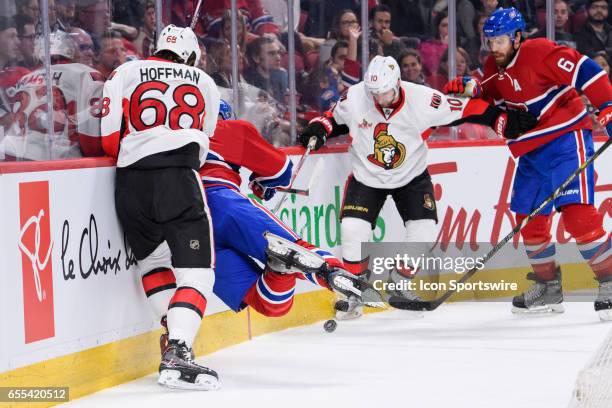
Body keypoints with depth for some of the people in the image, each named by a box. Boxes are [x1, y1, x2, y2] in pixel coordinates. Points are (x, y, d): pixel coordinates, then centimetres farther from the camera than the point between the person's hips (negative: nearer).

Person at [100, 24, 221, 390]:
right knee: (196, 270, -3)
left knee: (152, 257, 26)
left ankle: (174, 332, 20)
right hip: (180, 181, -2)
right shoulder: (204, 83, 20)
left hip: (131, 183, 2)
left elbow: (109, 138, 5)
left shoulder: (125, 73, 15)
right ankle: (177, 354, -20)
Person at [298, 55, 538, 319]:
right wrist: (318, 129, -20)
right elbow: (335, 118, 0)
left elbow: (464, 110, -18)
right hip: (367, 176, 0)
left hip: (411, 176, 0)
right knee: (353, 229, -16)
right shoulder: (354, 98, -19)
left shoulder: (422, 99, -24)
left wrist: (504, 121, -22)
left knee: (424, 231, -9)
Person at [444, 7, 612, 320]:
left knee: (577, 213, -19)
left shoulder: (539, 52, -17)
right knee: (529, 220, 11)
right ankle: (548, 288, 25)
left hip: (566, 140, -9)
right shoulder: (494, 68, 8)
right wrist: (470, 89, -1)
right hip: (532, 152, 9)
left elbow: (585, 71, -20)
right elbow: (490, 101, 19)